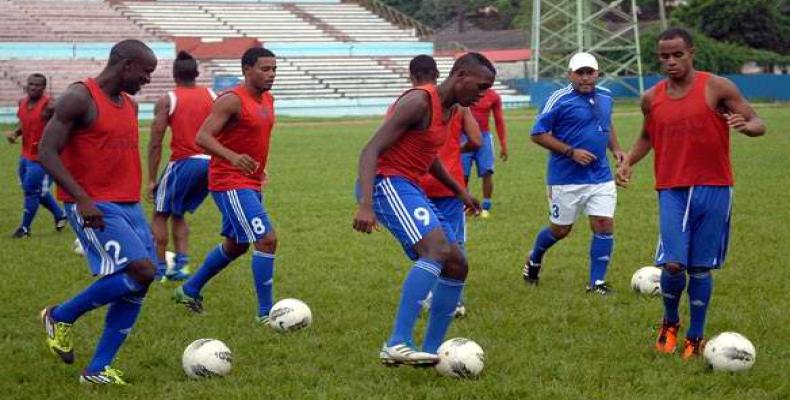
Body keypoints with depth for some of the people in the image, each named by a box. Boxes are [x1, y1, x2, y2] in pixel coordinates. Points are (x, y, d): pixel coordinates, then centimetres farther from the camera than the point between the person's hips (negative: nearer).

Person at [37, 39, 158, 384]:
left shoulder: (129, 104, 15)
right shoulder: (80, 98, -11)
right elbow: (47, 153, -16)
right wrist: (81, 198, -24)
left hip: (128, 205, 9)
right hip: (94, 207, -9)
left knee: (136, 287, 1)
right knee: (141, 272, -19)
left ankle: (97, 370, 7)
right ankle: (61, 317, -1)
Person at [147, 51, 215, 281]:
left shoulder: (167, 101, -3)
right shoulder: (212, 97, 8)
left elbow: (155, 144, -7)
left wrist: (151, 179, -4)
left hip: (184, 162, -5)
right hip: (211, 162, 5)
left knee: (161, 214, 12)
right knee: (178, 214, 21)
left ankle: (159, 267, 8)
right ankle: (181, 263, 6)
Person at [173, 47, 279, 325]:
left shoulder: (267, 100, 10)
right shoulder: (232, 100, -17)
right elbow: (202, 137, -26)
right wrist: (232, 157, -41)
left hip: (251, 184, 10)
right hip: (230, 184, -10)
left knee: (235, 245, 20)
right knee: (266, 239, -16)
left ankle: (189, 291, 38)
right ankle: (266, 312, -10)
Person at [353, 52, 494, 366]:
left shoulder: (448, 110, 15)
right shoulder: (419, 102, -15)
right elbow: (371, 150, -22)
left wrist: (459, 192, 38)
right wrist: (366, 205, -33)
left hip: (409, 188, 11)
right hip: (387, 183, -11)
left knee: (457, 265, 9)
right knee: (437, 248, -29)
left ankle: (430, 351, 13)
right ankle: (397, 345, -36)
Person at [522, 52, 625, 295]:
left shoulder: (605, 97, 8)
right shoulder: (560, 99, -11)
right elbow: (538, 134, -11)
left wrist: (615, 149, 9)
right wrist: (571, 152, -17)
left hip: (600, 177, 5)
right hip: (566, 179, -5)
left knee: (604, 225, -6)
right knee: (560, 230, 8)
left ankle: (597, 282, 4)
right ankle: (534, 260, 39)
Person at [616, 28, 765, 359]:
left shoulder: (717, 88, -3)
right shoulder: (652, 99, 7)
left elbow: (758, 123, -1)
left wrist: (745, 126, -25)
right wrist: (628, 162, 8)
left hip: (713, 188, -1)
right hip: (671, 190, 1)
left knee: (700, 267, 3)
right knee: (673, 264, -11)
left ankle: (695, 338, 16)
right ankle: (670, 324, 15)